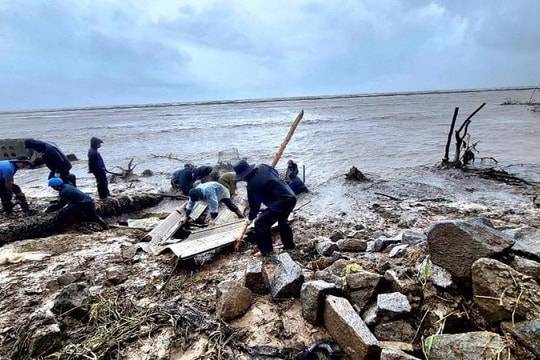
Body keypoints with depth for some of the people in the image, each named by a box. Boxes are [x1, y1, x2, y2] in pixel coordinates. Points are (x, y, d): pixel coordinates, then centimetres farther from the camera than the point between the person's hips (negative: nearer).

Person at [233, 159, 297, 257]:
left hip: (281, 203, -9)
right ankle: (289, 244, 44)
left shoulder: (252, 185, -14)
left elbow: (254, 204, -1)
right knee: (282, 221, 31)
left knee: (260, 223, 2)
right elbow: (276, 172, 22)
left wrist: (251, 217, 17)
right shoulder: (263, 167, 3)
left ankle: (266, 251, 11)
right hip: (291, 197, 9)